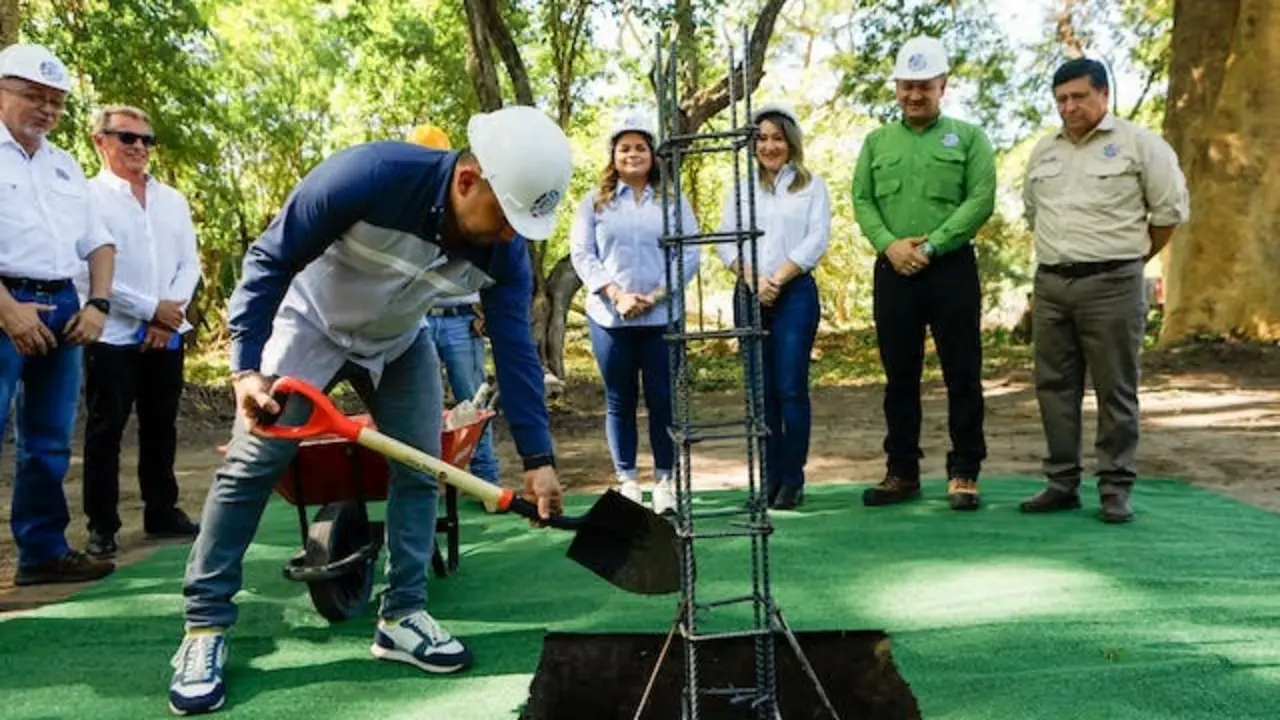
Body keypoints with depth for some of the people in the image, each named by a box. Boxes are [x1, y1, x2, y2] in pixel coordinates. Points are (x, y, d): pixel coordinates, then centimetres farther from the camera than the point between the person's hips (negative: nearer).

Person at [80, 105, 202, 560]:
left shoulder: (173, 200, 14)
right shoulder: (89, 196, -2)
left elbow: (190, 263, 9)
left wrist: (170, 312, -7)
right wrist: (149, 309, -13)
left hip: (168, 333, 5)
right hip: (113, 334, -5)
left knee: (161, 425, 11)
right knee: (106, 429, 0)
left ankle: (162, 511, 21)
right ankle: (102, 526, 7)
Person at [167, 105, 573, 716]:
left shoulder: (504, 251, -24)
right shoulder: (369, 175, -38)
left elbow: (514, 348, -17)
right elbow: (269, 260, -27)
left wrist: (537, 457, -20)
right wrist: (247, 367, -32)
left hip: (399, 346, 4)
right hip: (311, 327, -4)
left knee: (420, 471, -1)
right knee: (250, 467, -5)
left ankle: (402, 617, 10)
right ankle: (205, 628, 6)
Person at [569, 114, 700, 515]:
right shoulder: (595, 201, 9)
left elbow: (689, 254, 2)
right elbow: (581, 254, 1)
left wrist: (656, 295, -10)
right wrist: (616, 294, -12)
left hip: (662, 316, 0)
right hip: (610, 317, 0)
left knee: (662, 400, 1)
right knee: (619, 402, 6)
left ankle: (664, 480, 11)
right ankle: (627, 481, 14)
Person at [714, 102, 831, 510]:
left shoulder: (812, 186, 8)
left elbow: (816, 240, -3)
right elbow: (725, 241, 6)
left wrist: (777, 279, -11)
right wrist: (752, 279, -10)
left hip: (795, 293, -3)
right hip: (749, 295, 3)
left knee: (791, 387, -7)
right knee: (761, 389, 3)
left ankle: (792, 479, 1)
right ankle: (769, 476, 11)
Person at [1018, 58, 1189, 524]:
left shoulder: (1137, 144, -2)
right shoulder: (1044, 151, 14)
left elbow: (1171, 209, 1)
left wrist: (1134, 258, 6)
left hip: (1111, 285, -5)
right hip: (1050, 284, 5)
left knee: (1115, 390, -1)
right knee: (1054, 386, 7)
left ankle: (1116, 489, 7)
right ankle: (1062, 484, 16)